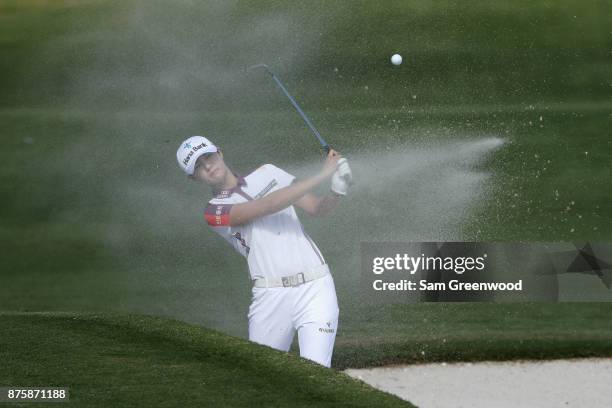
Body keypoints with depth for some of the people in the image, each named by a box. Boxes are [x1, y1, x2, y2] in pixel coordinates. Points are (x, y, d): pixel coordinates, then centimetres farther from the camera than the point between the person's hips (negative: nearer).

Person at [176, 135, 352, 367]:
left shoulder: (267, 173, 15)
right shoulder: (215, 212, 1)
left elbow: (316, 208, 14)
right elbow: (269, 205, -13)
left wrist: (336, 193, -9)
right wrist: (322, 175, -16)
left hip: (314, 289, 1)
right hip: (270, 297, -1)